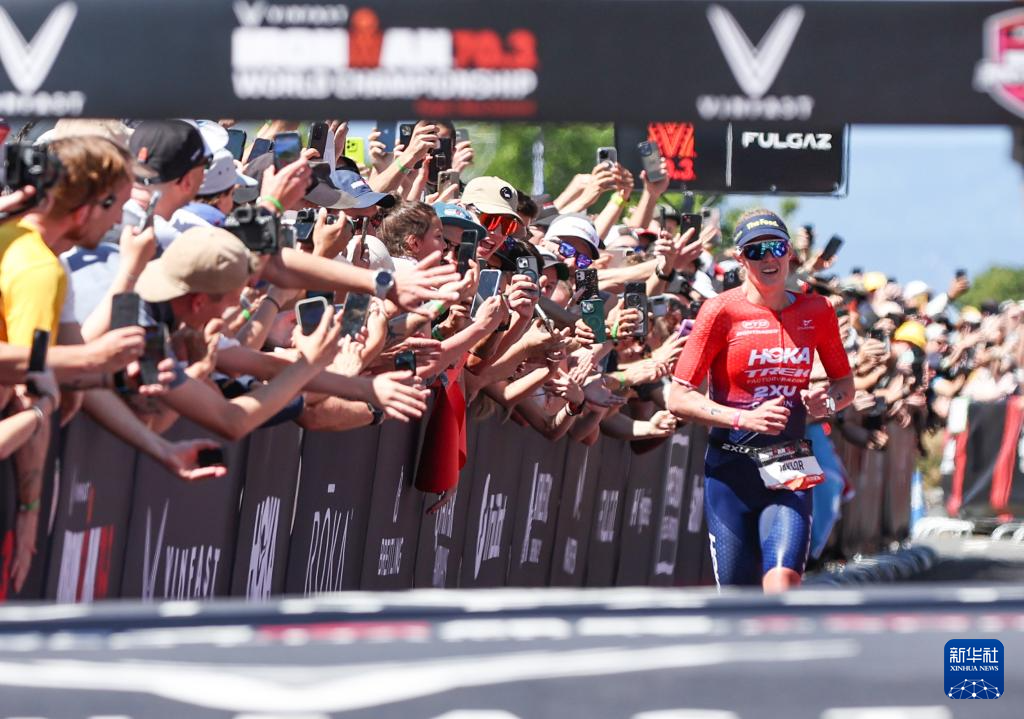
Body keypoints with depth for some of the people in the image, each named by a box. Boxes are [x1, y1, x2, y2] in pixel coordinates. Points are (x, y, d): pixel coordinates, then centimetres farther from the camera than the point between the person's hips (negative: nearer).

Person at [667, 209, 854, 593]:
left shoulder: (816, 310, 6)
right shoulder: (722, 310, -4)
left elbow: (845, 384, 19)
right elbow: (679, 398, -8)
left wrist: (827, 402, -5)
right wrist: (745, 418, -20)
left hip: (789, 472, 1)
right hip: (730, 470, -1)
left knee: (783, 583, -20)